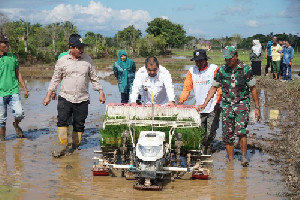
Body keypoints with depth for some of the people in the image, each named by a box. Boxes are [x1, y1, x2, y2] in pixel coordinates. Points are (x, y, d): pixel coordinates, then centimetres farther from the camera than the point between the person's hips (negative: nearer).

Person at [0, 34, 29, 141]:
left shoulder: (12, 57, 9)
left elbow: (18, 74, 17)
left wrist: (25, 88, 14)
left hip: (13, 92, 2)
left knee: (19, 113, -14)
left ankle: (16, 125, 19)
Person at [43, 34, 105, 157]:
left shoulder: (87, 60, 6)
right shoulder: (62, 61, 3)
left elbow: (94, 78, 13)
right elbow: (55, 79, 8)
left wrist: (101, 92, 8)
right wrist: (48, 95, 5)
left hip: (82, 99, 1)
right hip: (65, 97, -1)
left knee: (79, 124, 4)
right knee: (62, 120, -15)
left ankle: (75, 146, 18)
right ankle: (64, 146, -9)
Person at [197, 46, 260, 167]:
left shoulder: (246, 69, -4)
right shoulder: (221, 70, 3)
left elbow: (253, 89, 2)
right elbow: (214, 88, 10)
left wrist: (257, 107, 1)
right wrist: (204, 104, 3)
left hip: (242, 104, -3)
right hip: (227, 105, 3)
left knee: (241, 131, -20)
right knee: (228, 135, 4)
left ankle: (244, 157, -5)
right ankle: (231, 161, 16)